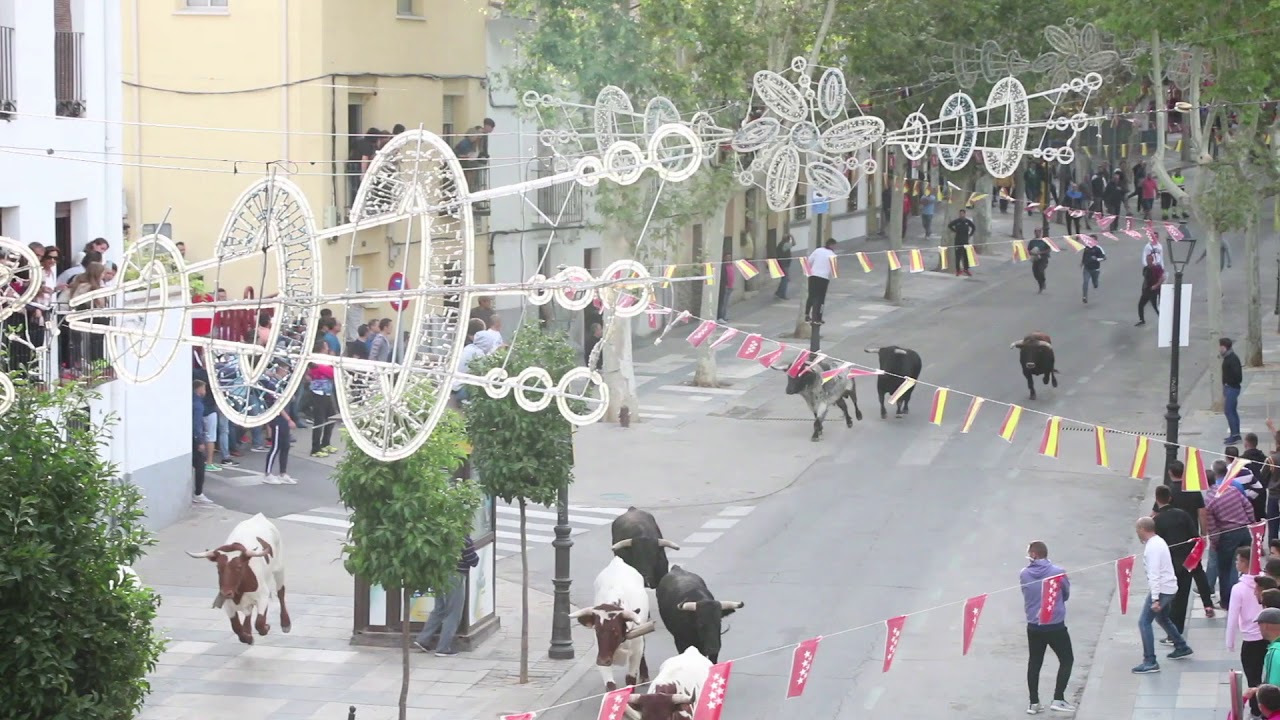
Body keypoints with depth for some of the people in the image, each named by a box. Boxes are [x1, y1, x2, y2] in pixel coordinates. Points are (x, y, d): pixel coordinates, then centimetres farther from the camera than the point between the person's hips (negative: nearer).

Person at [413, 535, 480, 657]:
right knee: (453, 614, 3)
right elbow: (473, 561, -8)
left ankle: (423, 639, 18)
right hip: (456, 578, -7)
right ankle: (444, 648, 3)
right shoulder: (464, 541, -14)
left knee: (439, 610, 21)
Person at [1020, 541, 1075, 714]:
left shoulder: (1024, 575, -8)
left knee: (1034, 663, 16)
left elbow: (1027, 596, 6)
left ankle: (1034, 703, 18)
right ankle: (1058, 699, 8)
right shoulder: (1058, 572, -13)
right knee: (1066, 660, 14)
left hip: (1034, 627, 3)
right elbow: (1066, 595, 2)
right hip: (1056, 626, -3)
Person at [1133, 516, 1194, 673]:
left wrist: (1155, 599, -27)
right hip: (1170, 587, 10)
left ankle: (1150, 662, -14)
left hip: (1161, 589, -10)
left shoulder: (1152, 547, -20)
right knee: (1162, 619, 30)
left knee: (1144, 622, -10)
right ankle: (1181, 647, 44)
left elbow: (1154, 574, -25)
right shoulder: (1158, 541, 11)